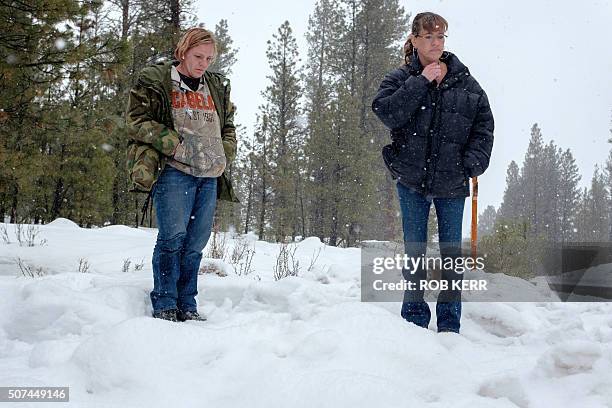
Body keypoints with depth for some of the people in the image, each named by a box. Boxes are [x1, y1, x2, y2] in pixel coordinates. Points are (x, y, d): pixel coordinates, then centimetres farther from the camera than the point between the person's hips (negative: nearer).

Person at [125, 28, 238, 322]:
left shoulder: (217, 87, 20)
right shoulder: (154, 81, 3)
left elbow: (229, 125, 27)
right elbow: (136, 119, -5)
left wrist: (224, 156, 8)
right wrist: (174, 146, -13)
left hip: (209, 176, 5)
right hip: (173, 172, -5)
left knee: (196, 242, 5)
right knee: (173, 236, -12)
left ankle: (187, 306, 13)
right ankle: (164, 306, -2)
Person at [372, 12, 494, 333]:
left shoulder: (464, 81, 4)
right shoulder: (400, 79, 0)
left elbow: (484, 125, 5)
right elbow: (386, 112, -18)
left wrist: (473, 164, -7)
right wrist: (421, 82, -16)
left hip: (452, 183, 1)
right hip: (411, 179, -1)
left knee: (451, 252, 6)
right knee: (414, 249, 8)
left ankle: (449, 324, 16)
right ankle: (415, 316, 18)